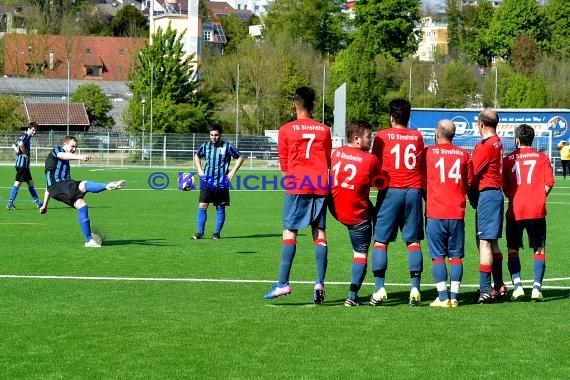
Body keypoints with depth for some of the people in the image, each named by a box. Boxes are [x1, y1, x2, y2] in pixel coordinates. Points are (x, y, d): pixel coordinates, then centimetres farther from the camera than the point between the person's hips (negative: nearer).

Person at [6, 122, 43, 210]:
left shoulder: (24, 137, 17)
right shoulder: (26, 137, -12)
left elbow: (14, 145, 28)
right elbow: (21, 144, -33)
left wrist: (19, 152, 13)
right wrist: (25, 154, -20)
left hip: (25, 165, 10)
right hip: (22, 164, -10)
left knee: (30, 183, 16)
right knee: (17, 183, -9)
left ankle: (37, 202, 23)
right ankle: (10, 204, -9)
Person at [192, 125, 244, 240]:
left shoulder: (227, 147, -4)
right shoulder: (205, 146, 5)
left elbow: (240, 157, 5)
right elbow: (197, 156, 25)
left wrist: (233, 171, -3)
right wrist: (199, 170, 12)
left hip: (221, 183, -2)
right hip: (207, 182, 2)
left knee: (220, 208, 4)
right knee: (202, 206, -7)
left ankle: (217, 233, 14)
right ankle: (200, 232, -2)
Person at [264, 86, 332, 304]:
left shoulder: (286, 130, 2)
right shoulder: (324, 130, 10)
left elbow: (283, 163, 8)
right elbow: (329, 161, 15)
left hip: (296, 187, -3)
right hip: (320, 186, 3)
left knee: (289, 232, -3)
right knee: (319, 232, 3)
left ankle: (283, 283, -11)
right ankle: (319, 283, -6)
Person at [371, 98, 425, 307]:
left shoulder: (382, 136, 1)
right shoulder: (417, 136, 9)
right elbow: (422, 165, 15)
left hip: (391, 191, -2)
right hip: (413, 191, 2)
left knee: (381, 241, 1)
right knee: (413, 241, 5)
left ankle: (379, 288, -9)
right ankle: (415, 288, -3)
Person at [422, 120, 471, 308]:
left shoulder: (429, 152, -1)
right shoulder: (463, 154, 7)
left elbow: (423, 180, 7)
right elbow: (469, 184, 14)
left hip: (435, 213, -2)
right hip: (457, 213, 2)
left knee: (438, 256, 0)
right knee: (456, 256, 7)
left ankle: (443, 297, -4)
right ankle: (454, 297, 3)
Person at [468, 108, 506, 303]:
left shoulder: (486, 145, -14)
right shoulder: (497, 142, 14)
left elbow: (471, 172, -13)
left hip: (486, 194, -10)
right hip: (496, 192, 10)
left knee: (485, 242, -10)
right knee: (492, 242, 15)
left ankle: (485, 289, -13)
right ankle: (499, 286, 20)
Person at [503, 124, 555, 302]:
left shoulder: (508, 159, 3)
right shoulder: (542, 158, 3)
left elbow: (504, 187, -1)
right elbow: (549, 182, -3)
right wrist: (539, 198, 10)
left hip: (515, 210, 0)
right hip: (537, 210, 0)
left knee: (513, 249, 10)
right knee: (539, 250, 4)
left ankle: (517, 286, -4)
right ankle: (537, 289, -7)